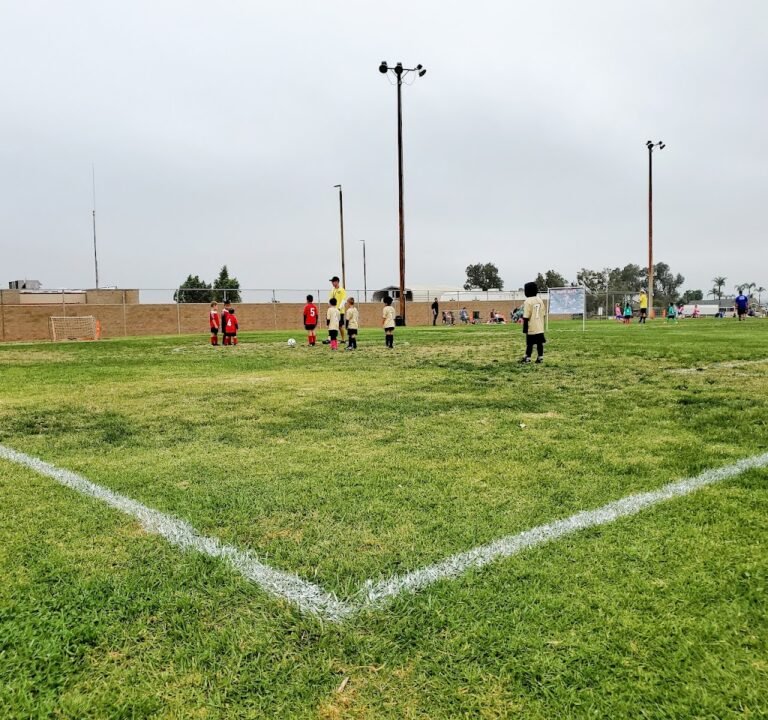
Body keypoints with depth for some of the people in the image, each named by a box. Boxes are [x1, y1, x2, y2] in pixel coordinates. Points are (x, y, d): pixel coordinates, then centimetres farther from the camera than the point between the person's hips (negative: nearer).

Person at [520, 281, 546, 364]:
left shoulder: (528, 301, -12)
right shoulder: (540, 300, 9)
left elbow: (526, 317, -14)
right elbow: (543, 314, 13)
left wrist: (524, 329, -10)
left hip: (531, 328, -6)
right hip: (540, 327, 6)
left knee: (529, 344, 0)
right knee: (540, 343, 6)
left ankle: (527, 358, 5)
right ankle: (540, 358, 6)